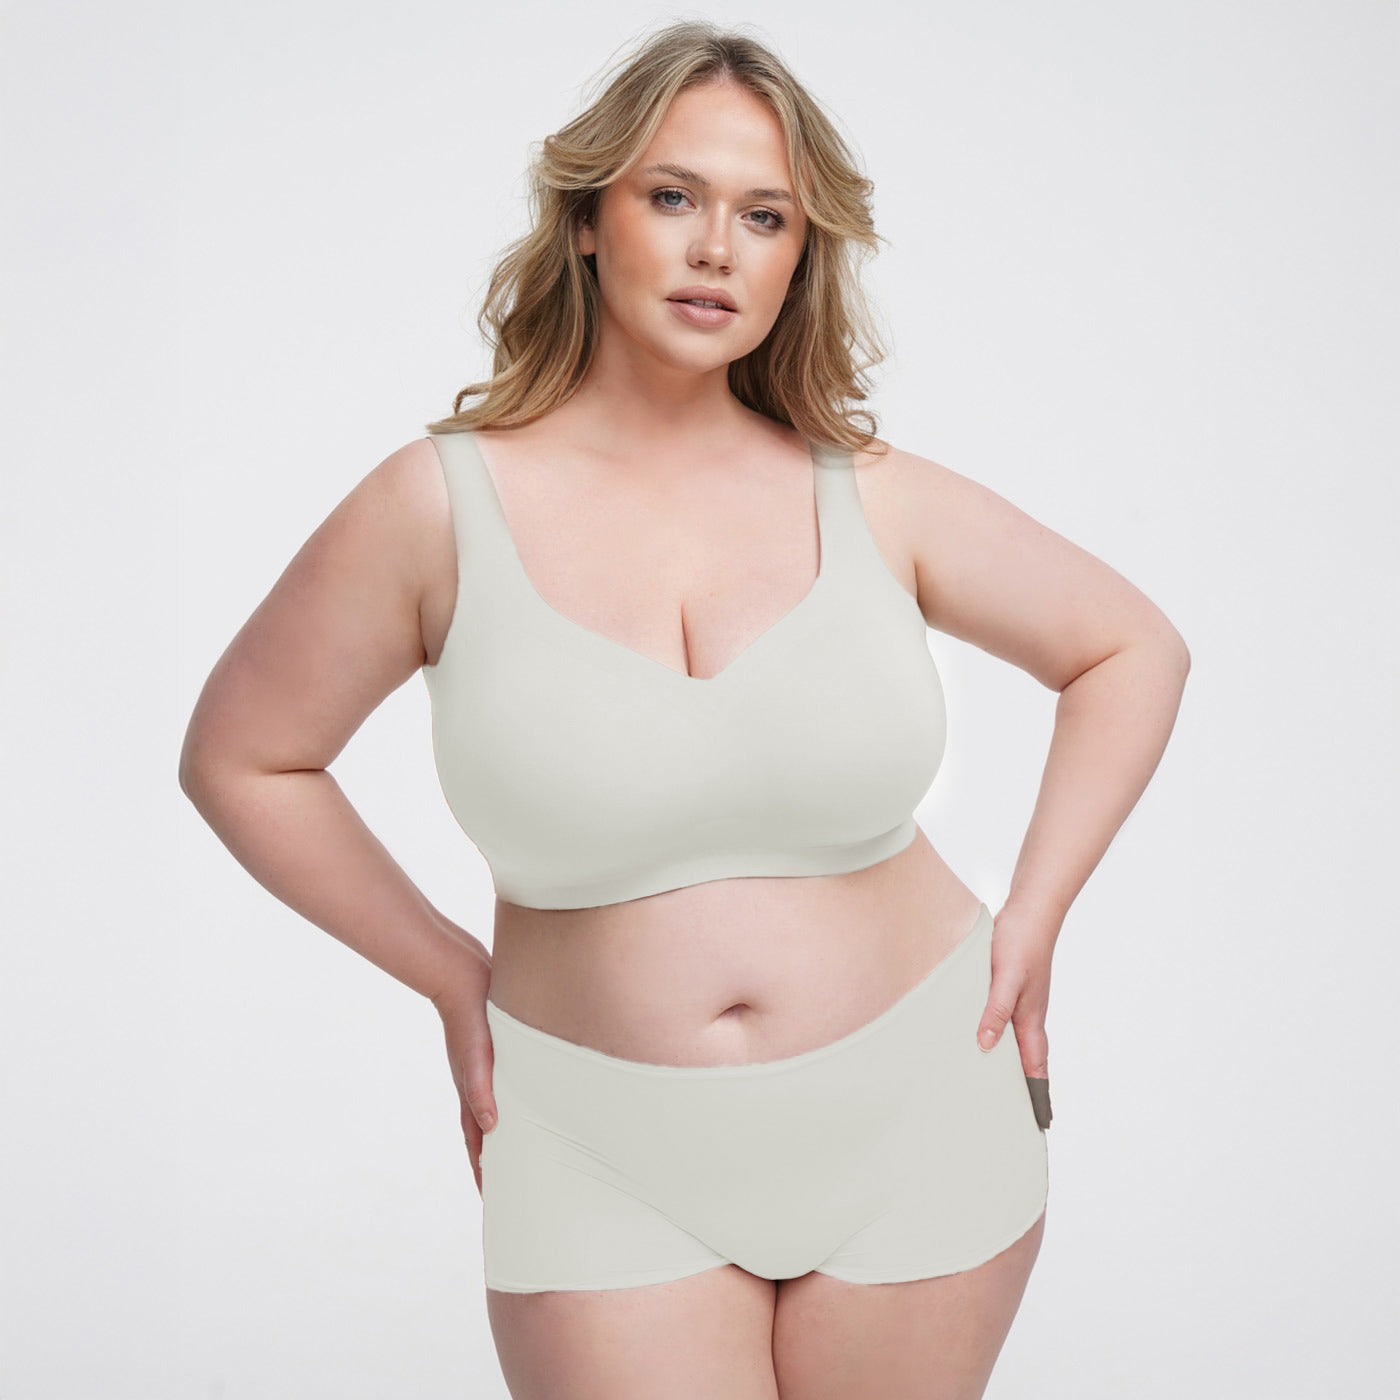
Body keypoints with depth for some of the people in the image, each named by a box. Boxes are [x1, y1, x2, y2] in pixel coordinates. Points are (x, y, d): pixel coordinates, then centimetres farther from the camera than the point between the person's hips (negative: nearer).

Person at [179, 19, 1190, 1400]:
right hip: (609, 1166, -1)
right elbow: (239, 758, 3)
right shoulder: (439, 506, -9)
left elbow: (1133, 650, 9)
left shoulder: (873, 500, -5)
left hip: (911, 1128, 2)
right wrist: (450, 975, 1)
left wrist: (1032, 917, 2)